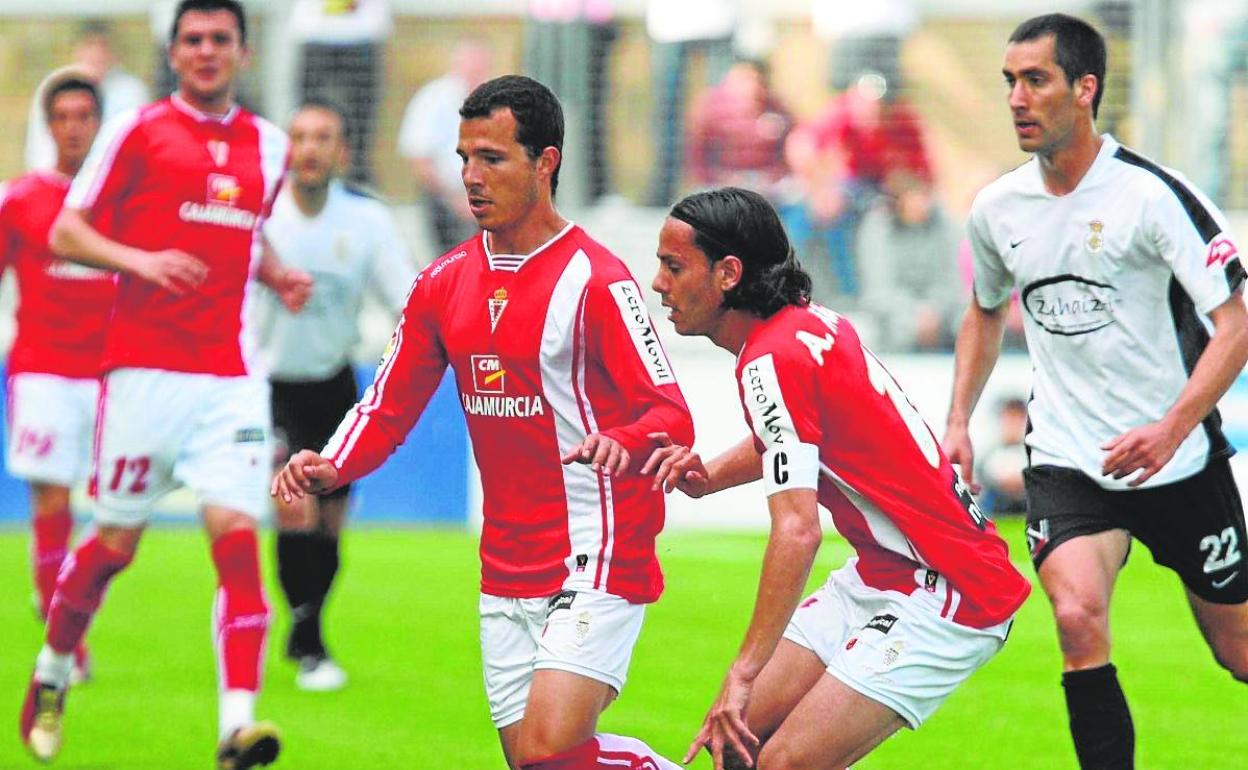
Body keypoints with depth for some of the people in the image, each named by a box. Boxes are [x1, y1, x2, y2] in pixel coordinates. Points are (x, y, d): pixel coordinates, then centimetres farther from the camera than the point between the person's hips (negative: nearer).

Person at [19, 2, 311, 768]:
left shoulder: (268, 145, 13)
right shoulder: (138, 131, -1)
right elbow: (66, 234, -1)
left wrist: (278, 274, 10)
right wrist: (141, 261, -18)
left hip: (231, 375, 3)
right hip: (145, 368, -3)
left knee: (236, 534, -12)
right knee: (116, 542, 5)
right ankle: (53, 671, 32)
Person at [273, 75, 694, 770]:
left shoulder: (597, 281, -10)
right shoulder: (445, 283, 10)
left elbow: (672, 416, -15)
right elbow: (390, 404, 14)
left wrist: (621, 444, -37)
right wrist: (331, 467, -6)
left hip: (599, 562, -7)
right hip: (506, 574, 7)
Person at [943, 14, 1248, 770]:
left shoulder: (1153, 194, -15)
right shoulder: (998, 209, 0)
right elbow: (985, 312, 22)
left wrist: (1171, 429, -27)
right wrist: (958, 421, 11)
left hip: (1178, 459, -3)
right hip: (1066, 461, 3)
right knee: (1078, 616, -23)